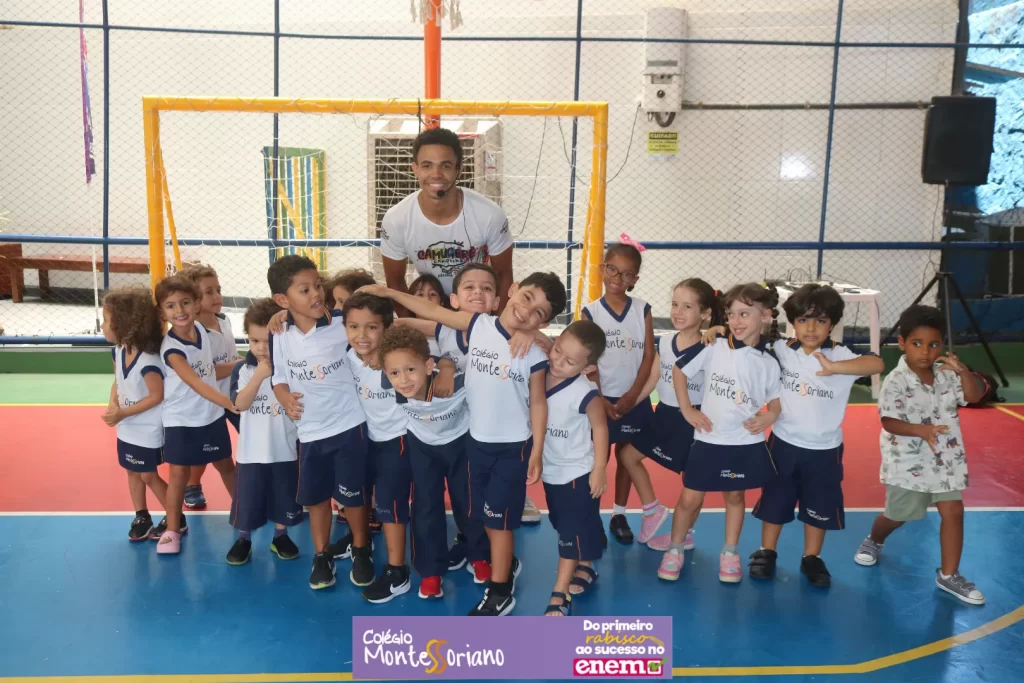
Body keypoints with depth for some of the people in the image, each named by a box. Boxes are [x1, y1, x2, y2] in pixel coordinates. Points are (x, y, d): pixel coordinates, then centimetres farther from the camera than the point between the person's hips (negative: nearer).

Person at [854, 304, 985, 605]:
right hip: (908, 461, -4)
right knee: (898, 515, 10)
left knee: (953, 511, -1)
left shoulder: (946, 374, -1)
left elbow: (974, 396, -5)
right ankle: (873, 541, 42)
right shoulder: (896, 381, -18)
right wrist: (921, 430, -38)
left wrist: (963, 371, -21)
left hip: (945, 458, 4)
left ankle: (949, 575, 11)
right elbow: (889, 422, -23)